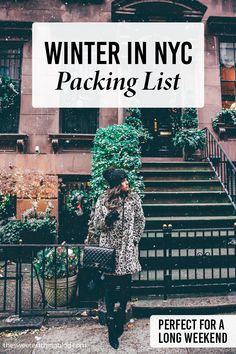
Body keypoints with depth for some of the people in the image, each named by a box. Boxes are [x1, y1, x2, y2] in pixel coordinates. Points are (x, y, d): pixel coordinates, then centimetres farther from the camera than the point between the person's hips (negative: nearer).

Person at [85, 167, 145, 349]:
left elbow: (140, 220, 8)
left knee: (126, 283, 6)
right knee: (110, 284, 4)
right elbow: (96, 225, 3)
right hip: (109, 247, -1)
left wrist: (135, 238, -1)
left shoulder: (134, 198, 2)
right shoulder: (103, 200, -2)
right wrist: (107, 220, -17)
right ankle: (111, 320, 18)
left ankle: (121, 313, 31)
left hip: (127, 248, 1)